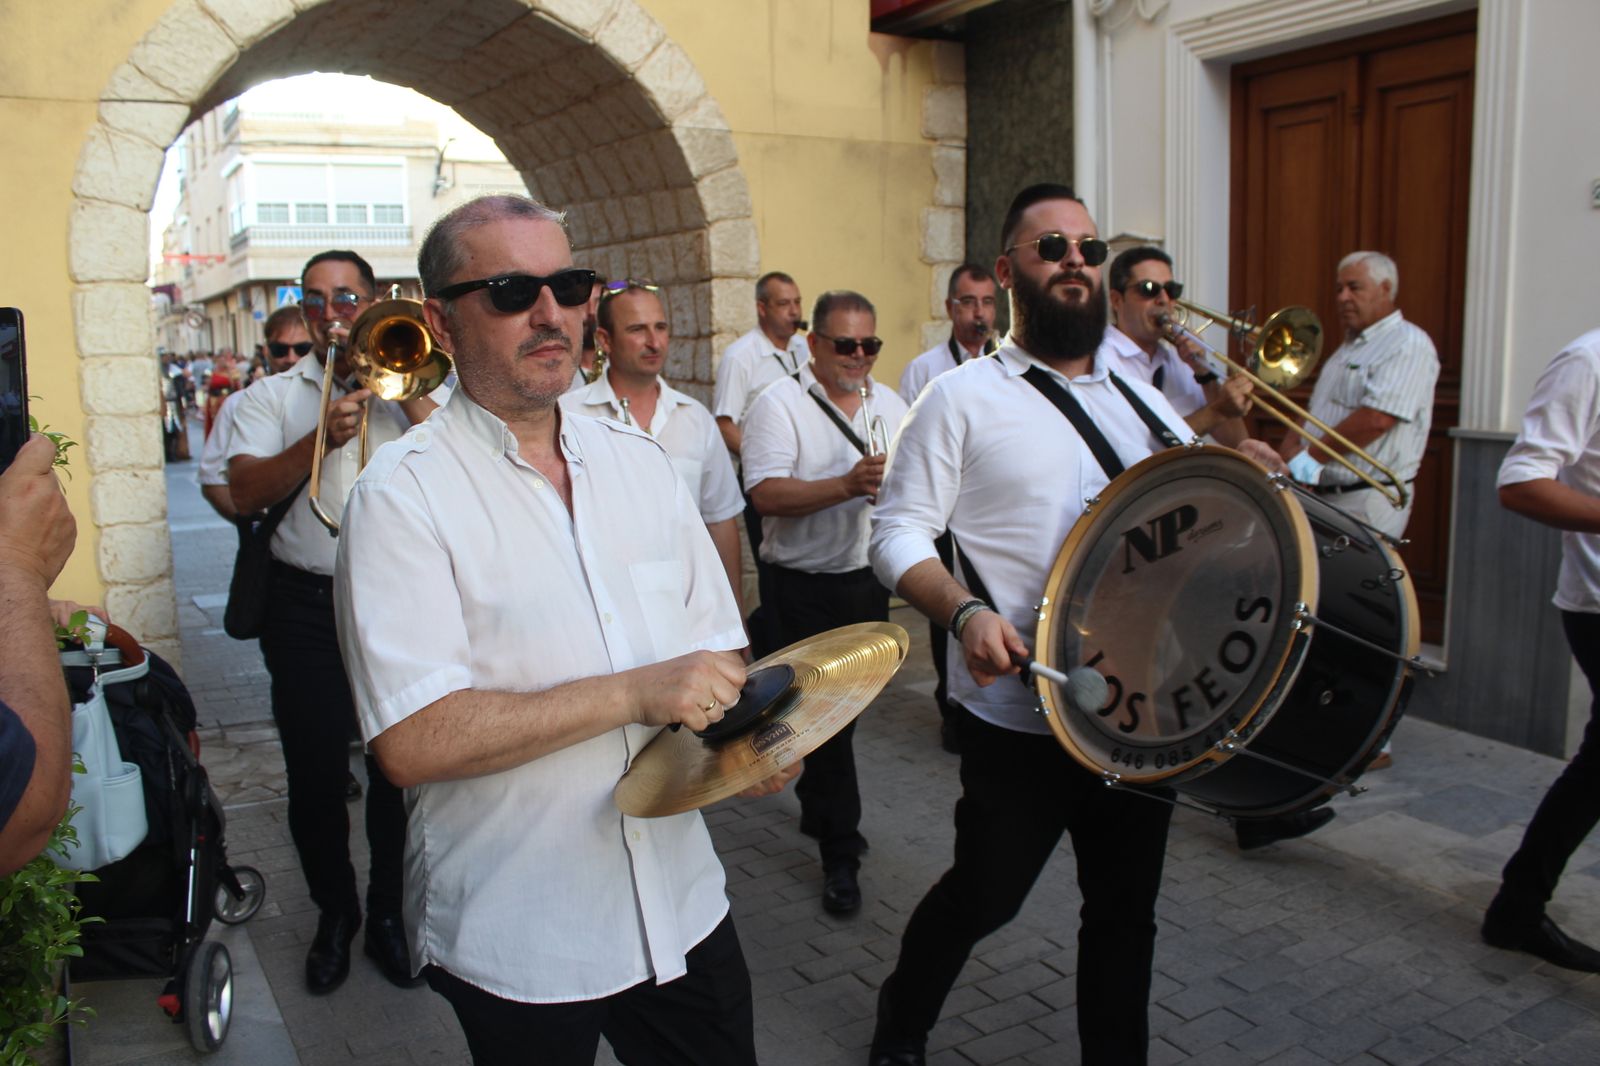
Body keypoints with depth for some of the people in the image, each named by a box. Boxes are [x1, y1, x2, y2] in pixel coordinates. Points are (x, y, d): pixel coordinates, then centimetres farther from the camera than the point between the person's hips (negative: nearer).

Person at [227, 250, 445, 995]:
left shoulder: (410, 383, 8)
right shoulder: (274, 395, 9)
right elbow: (245, 492, -7)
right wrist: (321, 439, -19)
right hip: (308, 606, 1)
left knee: (399, 767, 6)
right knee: (316, 775, 8)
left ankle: (390, 913, 26)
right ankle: (334, 914, 29)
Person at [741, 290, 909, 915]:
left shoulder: (890, 405, 9)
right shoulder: (780, 404, -11)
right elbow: (765, 493, -23)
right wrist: (847, 485, -31)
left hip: (870, 580, 6)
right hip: (808, 587, -6)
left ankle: (816, 810, 39)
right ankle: (840, 853, 9)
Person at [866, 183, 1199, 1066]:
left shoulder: (1144, 404, 11)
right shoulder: (963, 398, -5)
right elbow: (899, 533, -8)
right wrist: (965, 611, -25)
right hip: (1019, 715, -4)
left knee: (1126, 908, 16)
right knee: (983, 897, 12)